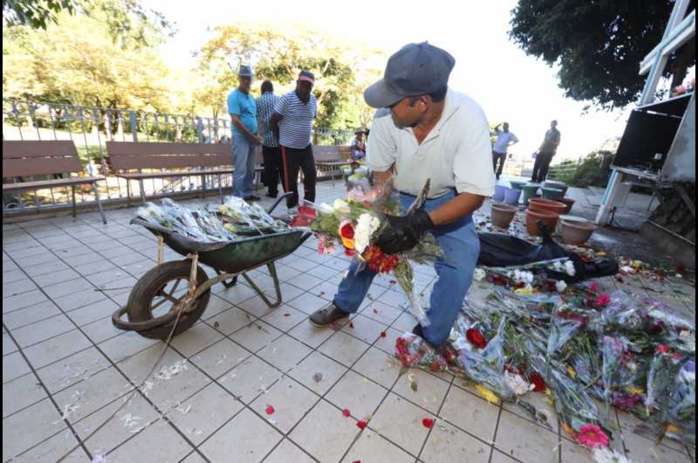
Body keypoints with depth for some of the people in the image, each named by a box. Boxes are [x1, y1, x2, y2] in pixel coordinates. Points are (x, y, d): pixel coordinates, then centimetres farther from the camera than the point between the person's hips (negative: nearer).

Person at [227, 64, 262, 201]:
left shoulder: (251, 97, 16)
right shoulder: (234, 96, -9)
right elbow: (236, 121, -16)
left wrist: (256, 135, 7)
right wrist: (252, 136, -15)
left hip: (252, 138, 8)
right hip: (241, 138, -7)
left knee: (250, 169, 12)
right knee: (240, 170, -7)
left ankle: (248, 193, 22)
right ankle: (237, 198, -1)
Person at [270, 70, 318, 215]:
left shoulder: (313, 99, 4)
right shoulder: (287, 98, -15)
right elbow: (272, 121, -11)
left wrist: (305, 133, 15)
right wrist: (281, 138, -2)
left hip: (306, 145, 6)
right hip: (289, 146, -6)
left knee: (311, 174, 6)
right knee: (290, 178, 3)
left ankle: (309, 203, 22)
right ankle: (292, 206, 19)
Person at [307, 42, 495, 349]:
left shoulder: (468, 118, -32)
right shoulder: (386, 116, -27)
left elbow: (474, 195, -30)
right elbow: (381, 170, -10)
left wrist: (420, 222, -43)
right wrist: (386, 213, -22)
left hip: (449, 200, -1)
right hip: (400, 196, 2)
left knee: (459, 266, -15)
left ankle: (432, 339, 8)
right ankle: (343, 305, 28)